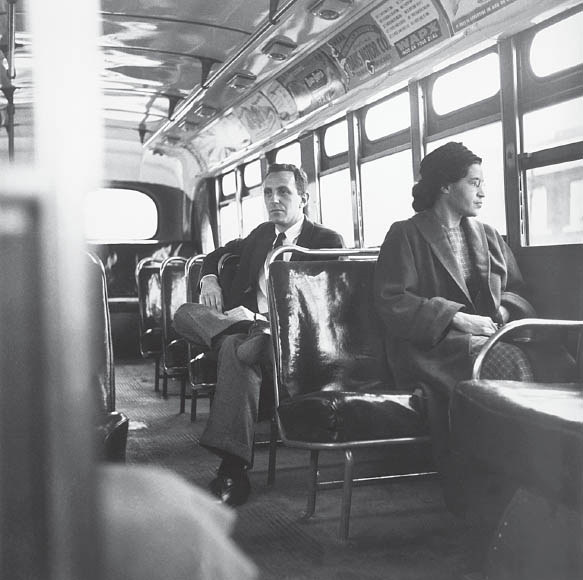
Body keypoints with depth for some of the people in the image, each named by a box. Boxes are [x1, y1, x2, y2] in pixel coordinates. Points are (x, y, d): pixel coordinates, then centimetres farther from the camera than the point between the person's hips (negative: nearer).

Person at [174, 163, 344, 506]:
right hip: (248, 324, 7)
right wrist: (210, 279, 10)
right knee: (185, 314, -17)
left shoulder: (327, 242, 0)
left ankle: (233, 472, -38)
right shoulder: (263, 234, 22)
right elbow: (219, 254, 36)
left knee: (236, 349, -38)